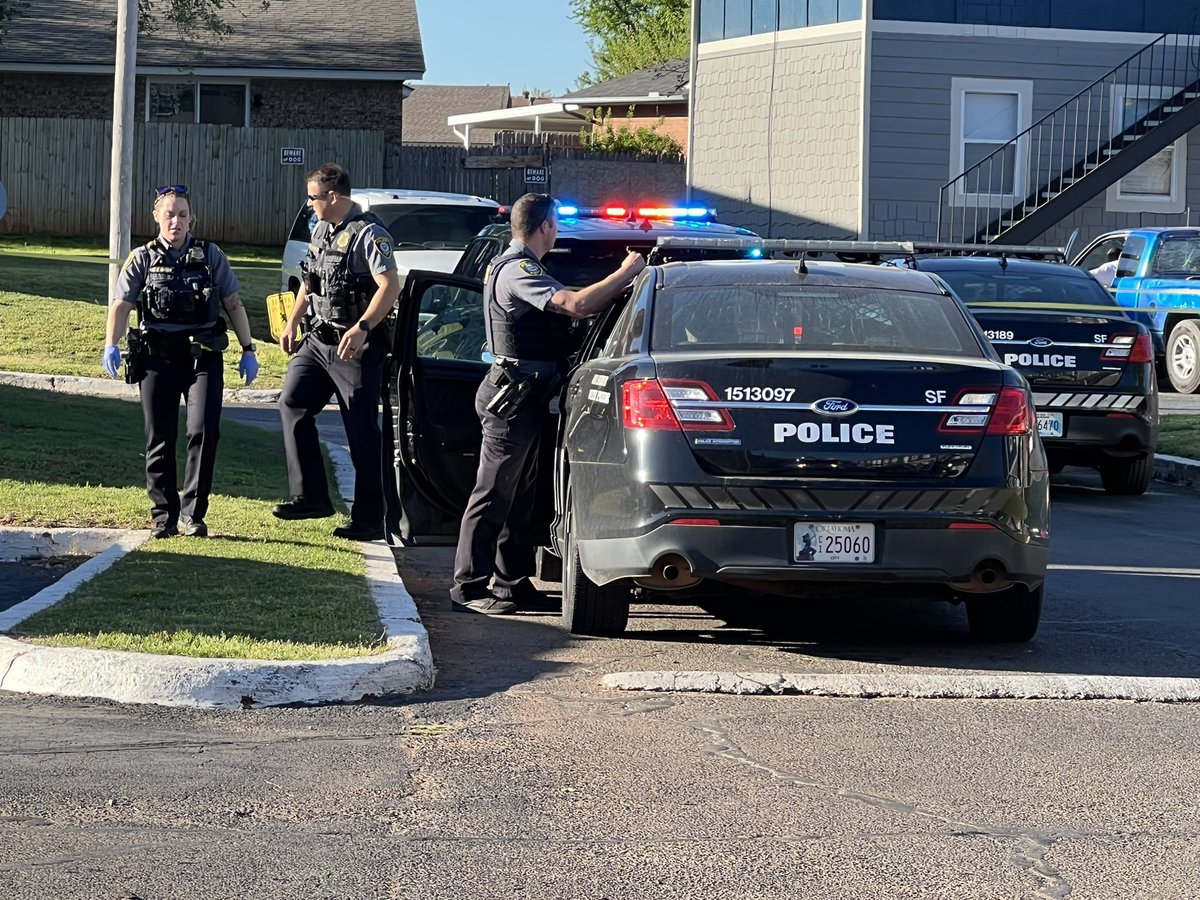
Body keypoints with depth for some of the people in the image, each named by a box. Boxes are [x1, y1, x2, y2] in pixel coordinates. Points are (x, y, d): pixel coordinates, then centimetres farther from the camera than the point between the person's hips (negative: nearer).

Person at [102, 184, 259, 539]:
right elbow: (121, 305, -1)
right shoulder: (143, 259, 7)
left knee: (204, 430, -14)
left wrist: (248, 350, 8)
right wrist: (110, 346, -18)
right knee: (160, 439, 3)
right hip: (157, 358, 1)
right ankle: (164, 516, 13)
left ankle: (192, 513, -6)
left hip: (202, 356, 0)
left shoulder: (210, 255, 9)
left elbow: (233, 304, 12)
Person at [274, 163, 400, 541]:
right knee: (292, 403, -1)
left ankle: (368, 518, 1)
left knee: (362, 431, -4)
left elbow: (390, 286, -22)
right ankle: (310, 496, 5)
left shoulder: (368, 233, -14)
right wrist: (293, 322, 21)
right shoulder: (320, 231, 14)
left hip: (356, 345, -9)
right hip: (317, 339, 9)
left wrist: (362, 328, -31)